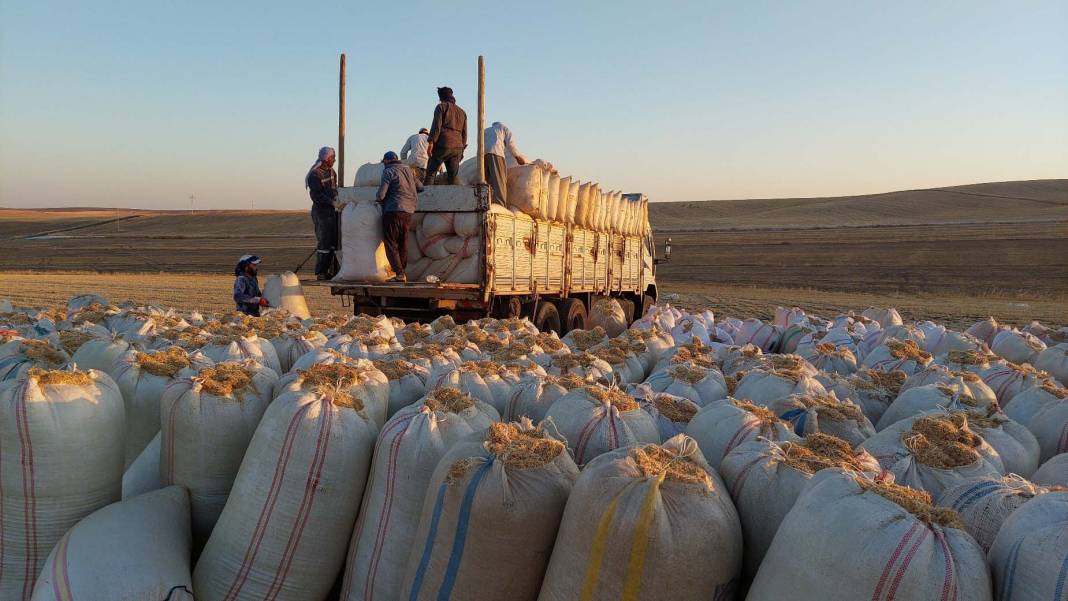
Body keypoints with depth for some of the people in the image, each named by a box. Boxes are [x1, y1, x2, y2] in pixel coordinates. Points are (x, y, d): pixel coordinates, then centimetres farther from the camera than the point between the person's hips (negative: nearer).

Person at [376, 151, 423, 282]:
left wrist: (378, 199, 9)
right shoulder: (408, 170, 14)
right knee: (403, 244, 13)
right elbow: (420, 187, 21)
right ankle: (402, 272, 15)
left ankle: (399, 274, -11)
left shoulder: (389, 171, -6)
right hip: (408, 212, 6)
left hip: (393, 211, -6)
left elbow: (381, 195, -12)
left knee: (391, 244, -2)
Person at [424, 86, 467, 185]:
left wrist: (431, 142, -10)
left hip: (443, 145, -5)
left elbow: (436, 125, -8)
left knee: (430, 172, -2)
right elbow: (464, 133, 20)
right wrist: (462, 149, 22)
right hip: (458, 147, 5)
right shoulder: (462, 112, 23)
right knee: (454, 176, 4)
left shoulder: (441, 107, 5)